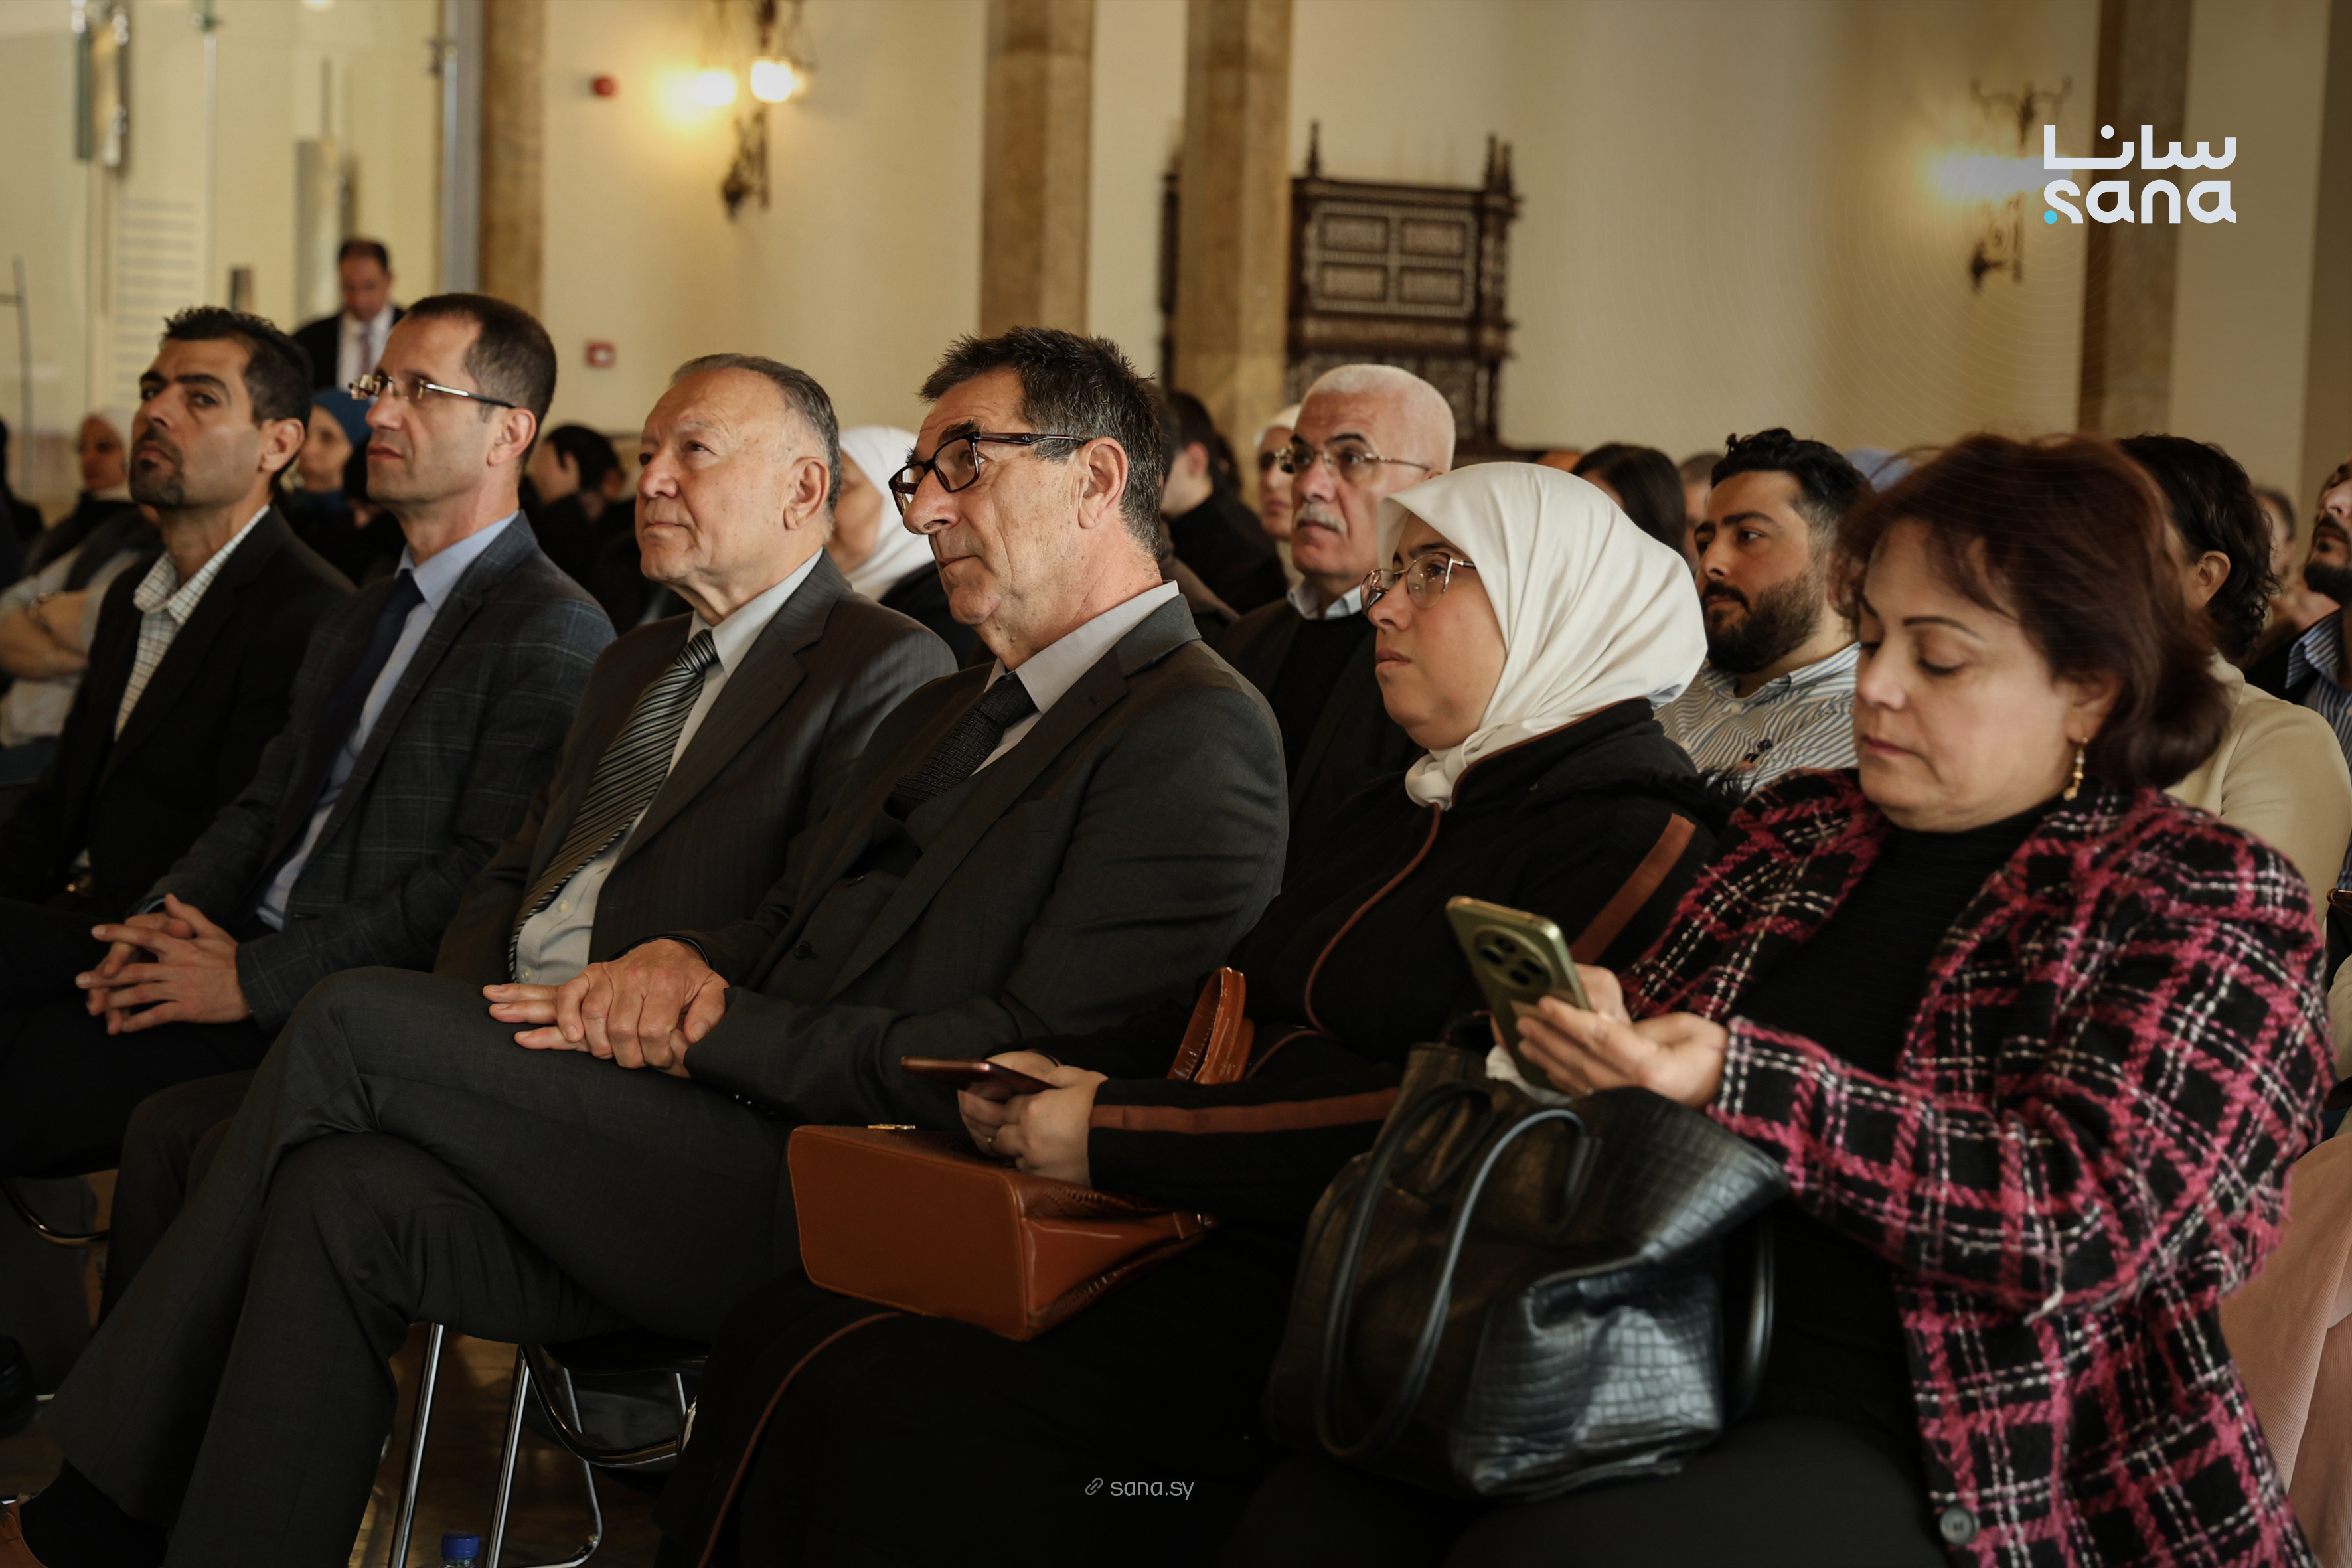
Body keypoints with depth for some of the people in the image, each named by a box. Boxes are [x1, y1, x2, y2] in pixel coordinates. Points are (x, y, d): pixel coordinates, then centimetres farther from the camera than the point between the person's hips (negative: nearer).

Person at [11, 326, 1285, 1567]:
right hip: (745, 1159, 9)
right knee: (347, 1199, -15)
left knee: (358, 1024, -11)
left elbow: (1031, 1069, -17)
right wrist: (673, 965, -5)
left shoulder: (1199, 733, -8)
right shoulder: (942, 714, 24)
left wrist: (709, 1024, -13)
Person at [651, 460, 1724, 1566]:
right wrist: (1044, 1074, 2)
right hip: (1186, 1229, 8)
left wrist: (1122, 1131, -16)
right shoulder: (1393, 817, 23)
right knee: (781, 1331, -11)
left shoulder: (1630, 840, -6)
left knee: (886, 1411, -25)